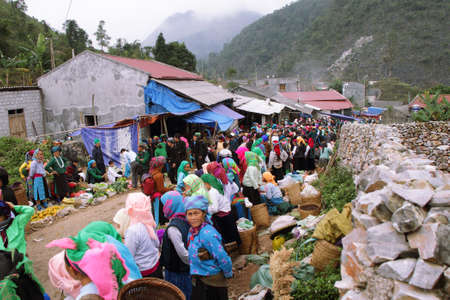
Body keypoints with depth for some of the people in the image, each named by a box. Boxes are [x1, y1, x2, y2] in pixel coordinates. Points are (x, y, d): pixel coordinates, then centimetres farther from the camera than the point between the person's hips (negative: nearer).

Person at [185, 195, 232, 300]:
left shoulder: (207, 234, -26)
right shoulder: (192, 230, -1)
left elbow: (223, 258, -24)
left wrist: (228, 274, -10)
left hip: (211, 283, -7)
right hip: (198, 281, 8)